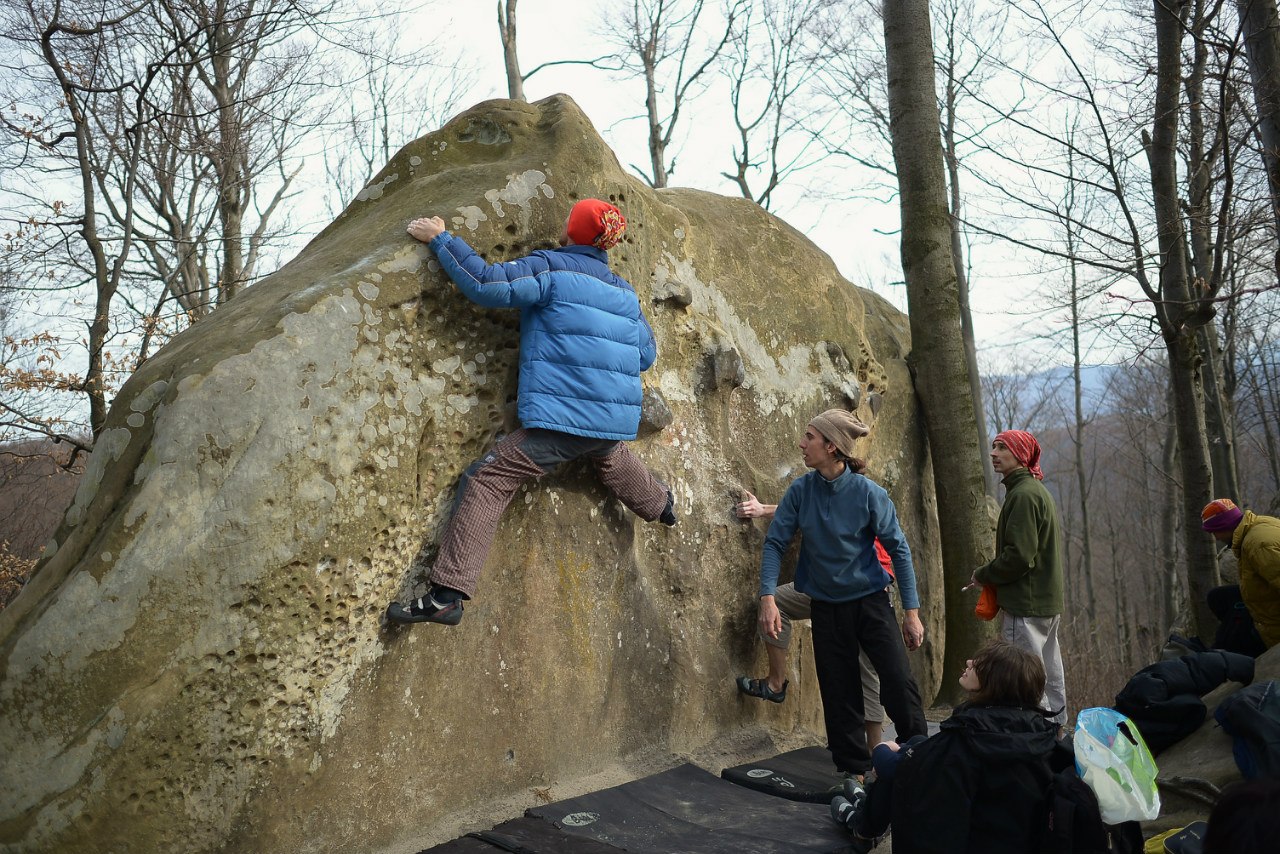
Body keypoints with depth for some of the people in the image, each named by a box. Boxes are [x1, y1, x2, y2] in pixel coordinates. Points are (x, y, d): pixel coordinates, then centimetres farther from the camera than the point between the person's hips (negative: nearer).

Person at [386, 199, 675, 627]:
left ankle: (447, 595, -13)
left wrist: (442, 239, -1)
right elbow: (646, 353, 20)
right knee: (611, 458, 40)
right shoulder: (625, 292, 15)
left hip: (560, 420, -7)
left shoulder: (550, 267, -3)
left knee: (486, 481, -5)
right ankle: (660, 504, 65)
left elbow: (487, 283, -13)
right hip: (616, 423, 7)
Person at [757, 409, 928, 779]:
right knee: (840, 696, 9)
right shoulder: (801, 490, -8)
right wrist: (768, 597, -16)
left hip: (870, 601, -2)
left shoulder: (868, 492, -15)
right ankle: (854, 770, 24)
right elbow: (775, 543, -4)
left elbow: (899, 550, -8)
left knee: (899, 685, -8)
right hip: (826, 607, 3)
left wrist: (911, 611, -9)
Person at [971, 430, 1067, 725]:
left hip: (1025, 606, -10)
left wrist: (982, 575, -7)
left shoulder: (1024, 494, -16)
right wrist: (990, 576, 13)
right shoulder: (1039, 491, 17)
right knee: (1049, 677, 16)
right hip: (1048, 603, 10)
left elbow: (1018, 556, -22)